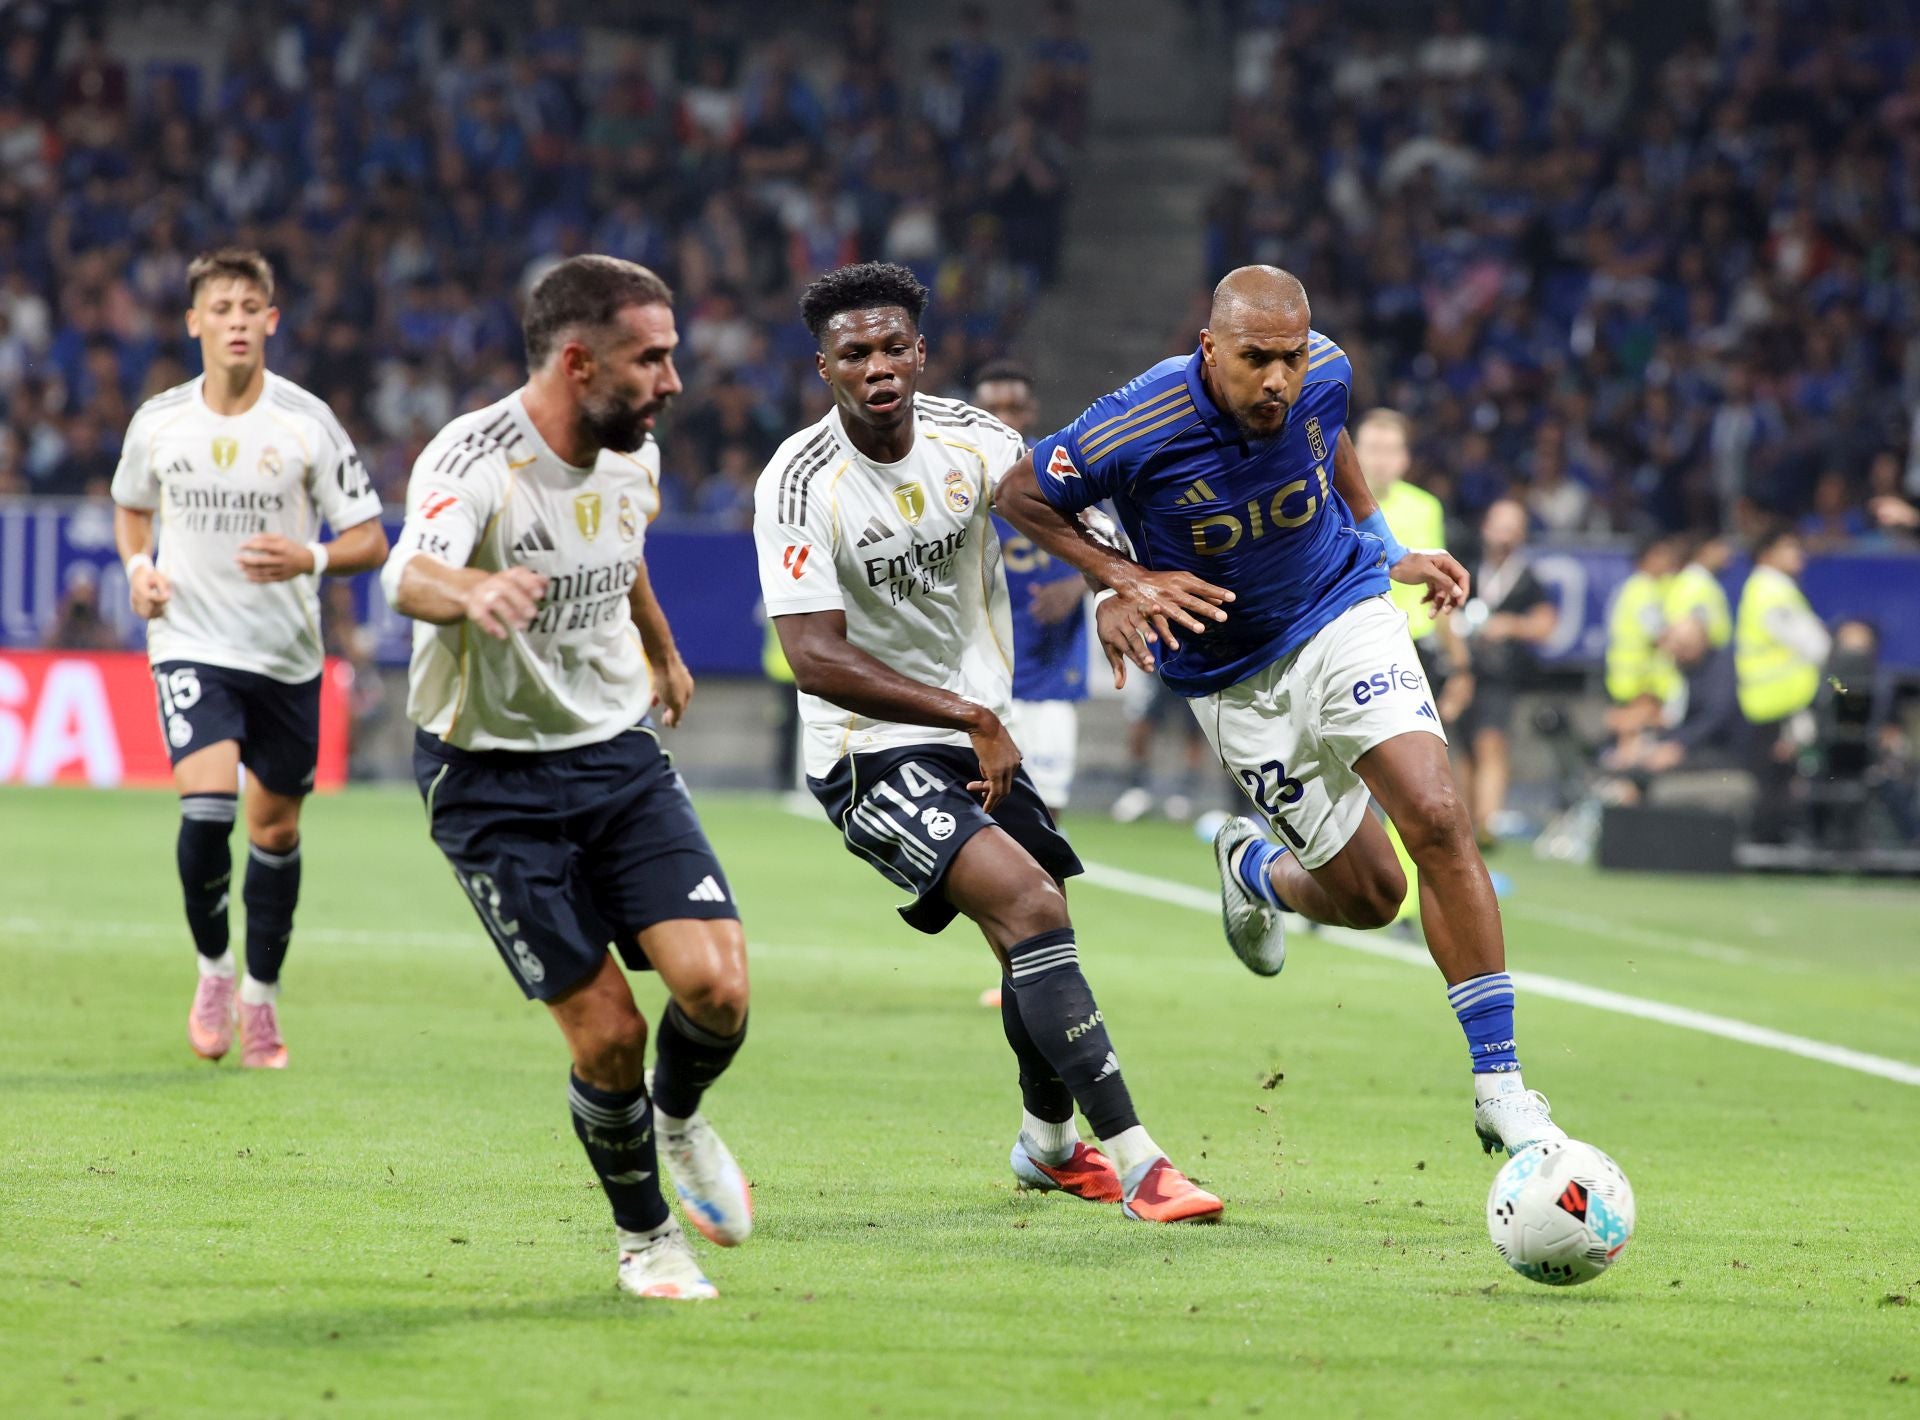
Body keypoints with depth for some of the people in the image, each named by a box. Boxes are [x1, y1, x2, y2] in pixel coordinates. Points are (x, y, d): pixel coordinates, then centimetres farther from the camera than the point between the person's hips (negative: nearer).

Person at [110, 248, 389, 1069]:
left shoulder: (308, 423, -8)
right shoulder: (158, 422, -2)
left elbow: (370, 541, -5)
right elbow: (131, 505, 20)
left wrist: (310, 560, -24)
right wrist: (138, 566, 0)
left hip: (285, 654, 1)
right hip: (190, 645, -1)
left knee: (275, 827, 8)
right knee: (207, 804, -20)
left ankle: (261, 1000, 26)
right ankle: (213, 968, 3)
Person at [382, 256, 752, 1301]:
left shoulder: (632, 455, 0)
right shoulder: (474, 461, -23)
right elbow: (408, 575, -44)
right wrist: (470, 590, -67)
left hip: (619, 750, 5)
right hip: (493, 776, -5)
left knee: (716, 987, -13)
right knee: (607, 1033, -8)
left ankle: (678, 1118, 21)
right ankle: (643, 1234, 18)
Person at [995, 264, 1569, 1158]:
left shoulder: (1323, 374, -14)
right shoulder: (1137, 430, -26)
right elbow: (1020, 495, -8)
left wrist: (1385, 547, 9)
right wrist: (1125, 581, -17)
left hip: (1346, 614, 2)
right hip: (1234, 674, -2)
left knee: (1437, 820, -20)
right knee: (1369, 894, 1)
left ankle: (1498, 1085, -13)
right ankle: (1252, 868, 40)